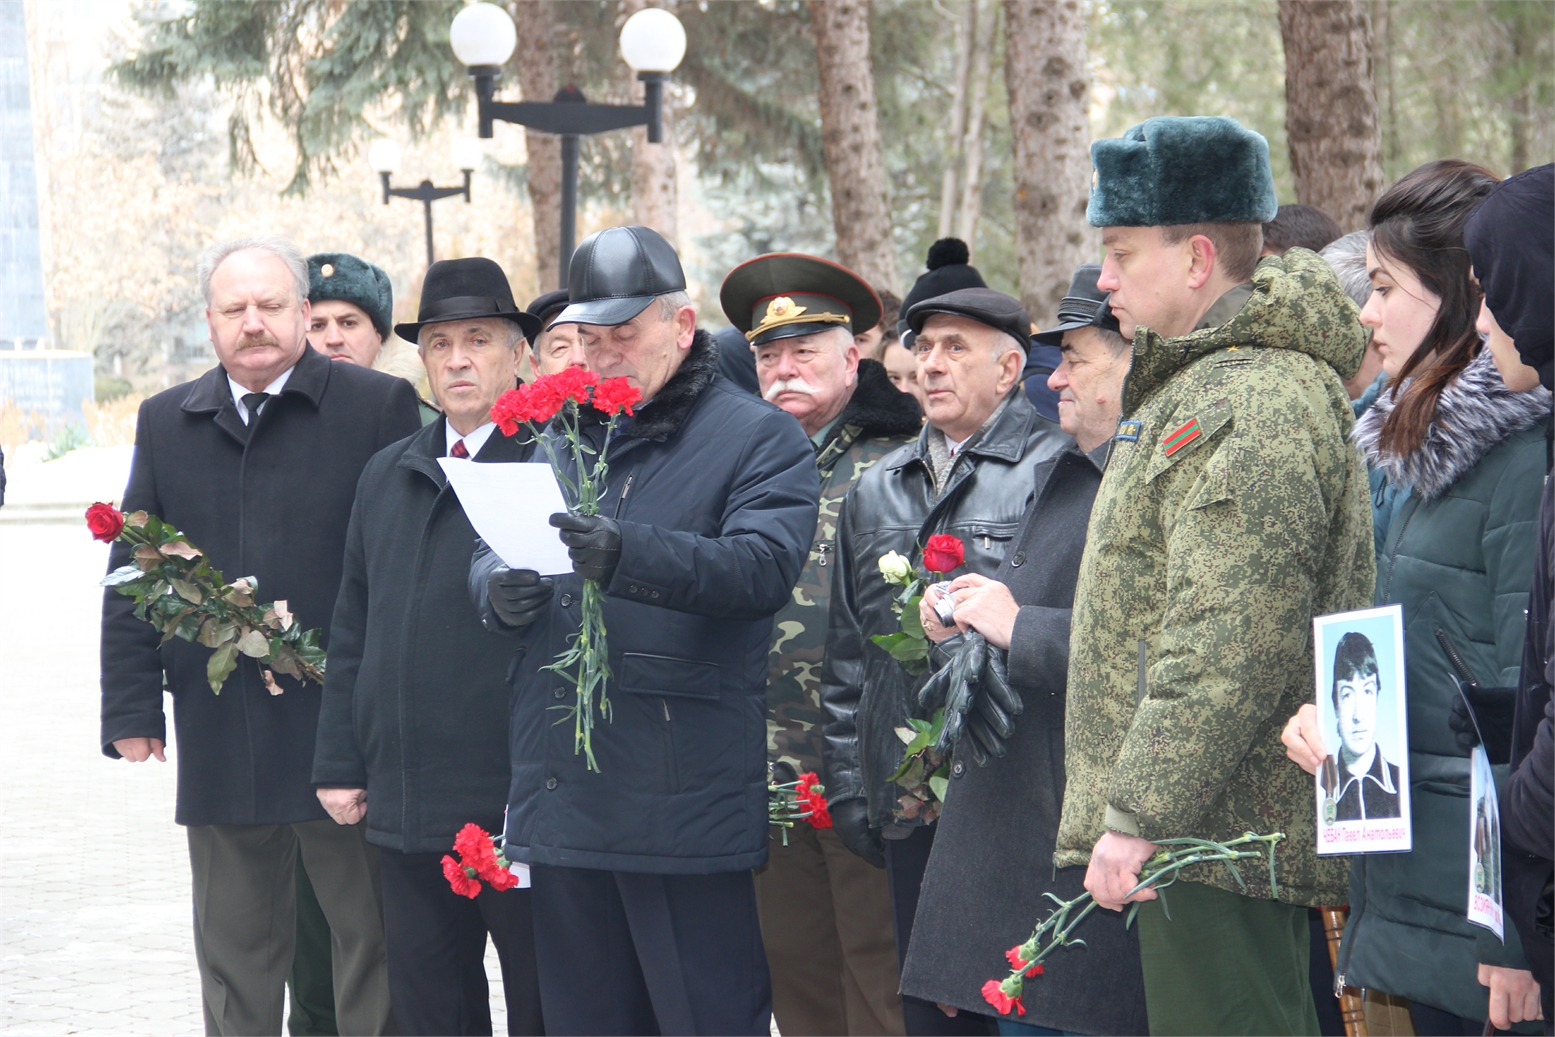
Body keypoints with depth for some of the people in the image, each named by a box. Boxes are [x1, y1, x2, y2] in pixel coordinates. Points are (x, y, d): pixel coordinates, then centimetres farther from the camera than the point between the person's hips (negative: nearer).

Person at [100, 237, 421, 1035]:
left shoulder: (378, 408, -2)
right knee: (233, 953, 12)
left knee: (370, 939, 5)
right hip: (219, 736, 4)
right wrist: (131, 706, 5)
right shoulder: (167, 423, 11)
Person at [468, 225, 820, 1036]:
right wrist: (496, 585, -4)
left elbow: (764, 566, -18)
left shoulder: (758, 437, -1)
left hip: (689, 808, -6)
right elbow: (487, 555, 22)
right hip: (564, 800, 6)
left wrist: (630, 555, -34)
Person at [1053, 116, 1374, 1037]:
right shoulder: (1204, 383, 20)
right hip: (1212, 831, 11)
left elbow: (1229, 651, -24)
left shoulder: (1258, 402, -16)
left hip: (1219, 833, -11)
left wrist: (1136, 816, -23)